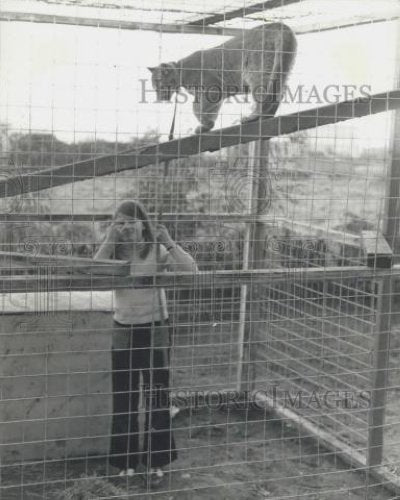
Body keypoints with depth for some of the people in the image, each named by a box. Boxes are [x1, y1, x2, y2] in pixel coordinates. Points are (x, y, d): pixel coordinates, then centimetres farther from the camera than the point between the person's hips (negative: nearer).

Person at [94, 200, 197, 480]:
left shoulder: (157, 251, -6)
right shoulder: (114, 254, -1)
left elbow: (190, 271, -19)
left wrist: (168, 242, -22)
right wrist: (108, 241, -21)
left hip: (155, 329, -2)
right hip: (123, 330, 2)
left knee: (158, 395, 7)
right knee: (124, 397, 9)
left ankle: (156, 460, 22)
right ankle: (125, 460, 23)